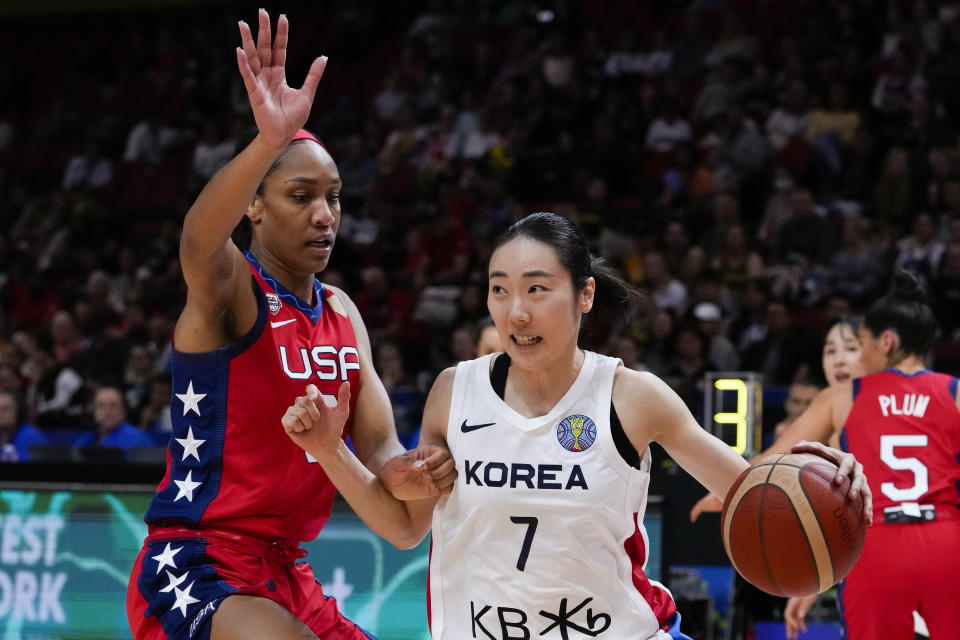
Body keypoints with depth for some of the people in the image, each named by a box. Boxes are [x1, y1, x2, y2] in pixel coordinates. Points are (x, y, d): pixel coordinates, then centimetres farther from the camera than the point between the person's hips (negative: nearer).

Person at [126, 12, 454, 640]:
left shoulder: (342, 313, 13)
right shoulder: (230, 288, -10)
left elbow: (378, 450, 10)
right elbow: (200, 241, -35)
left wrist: (414, 481, -16)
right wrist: (270, 141, -54)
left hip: (285, 575, 9)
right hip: (194, 569, -9)